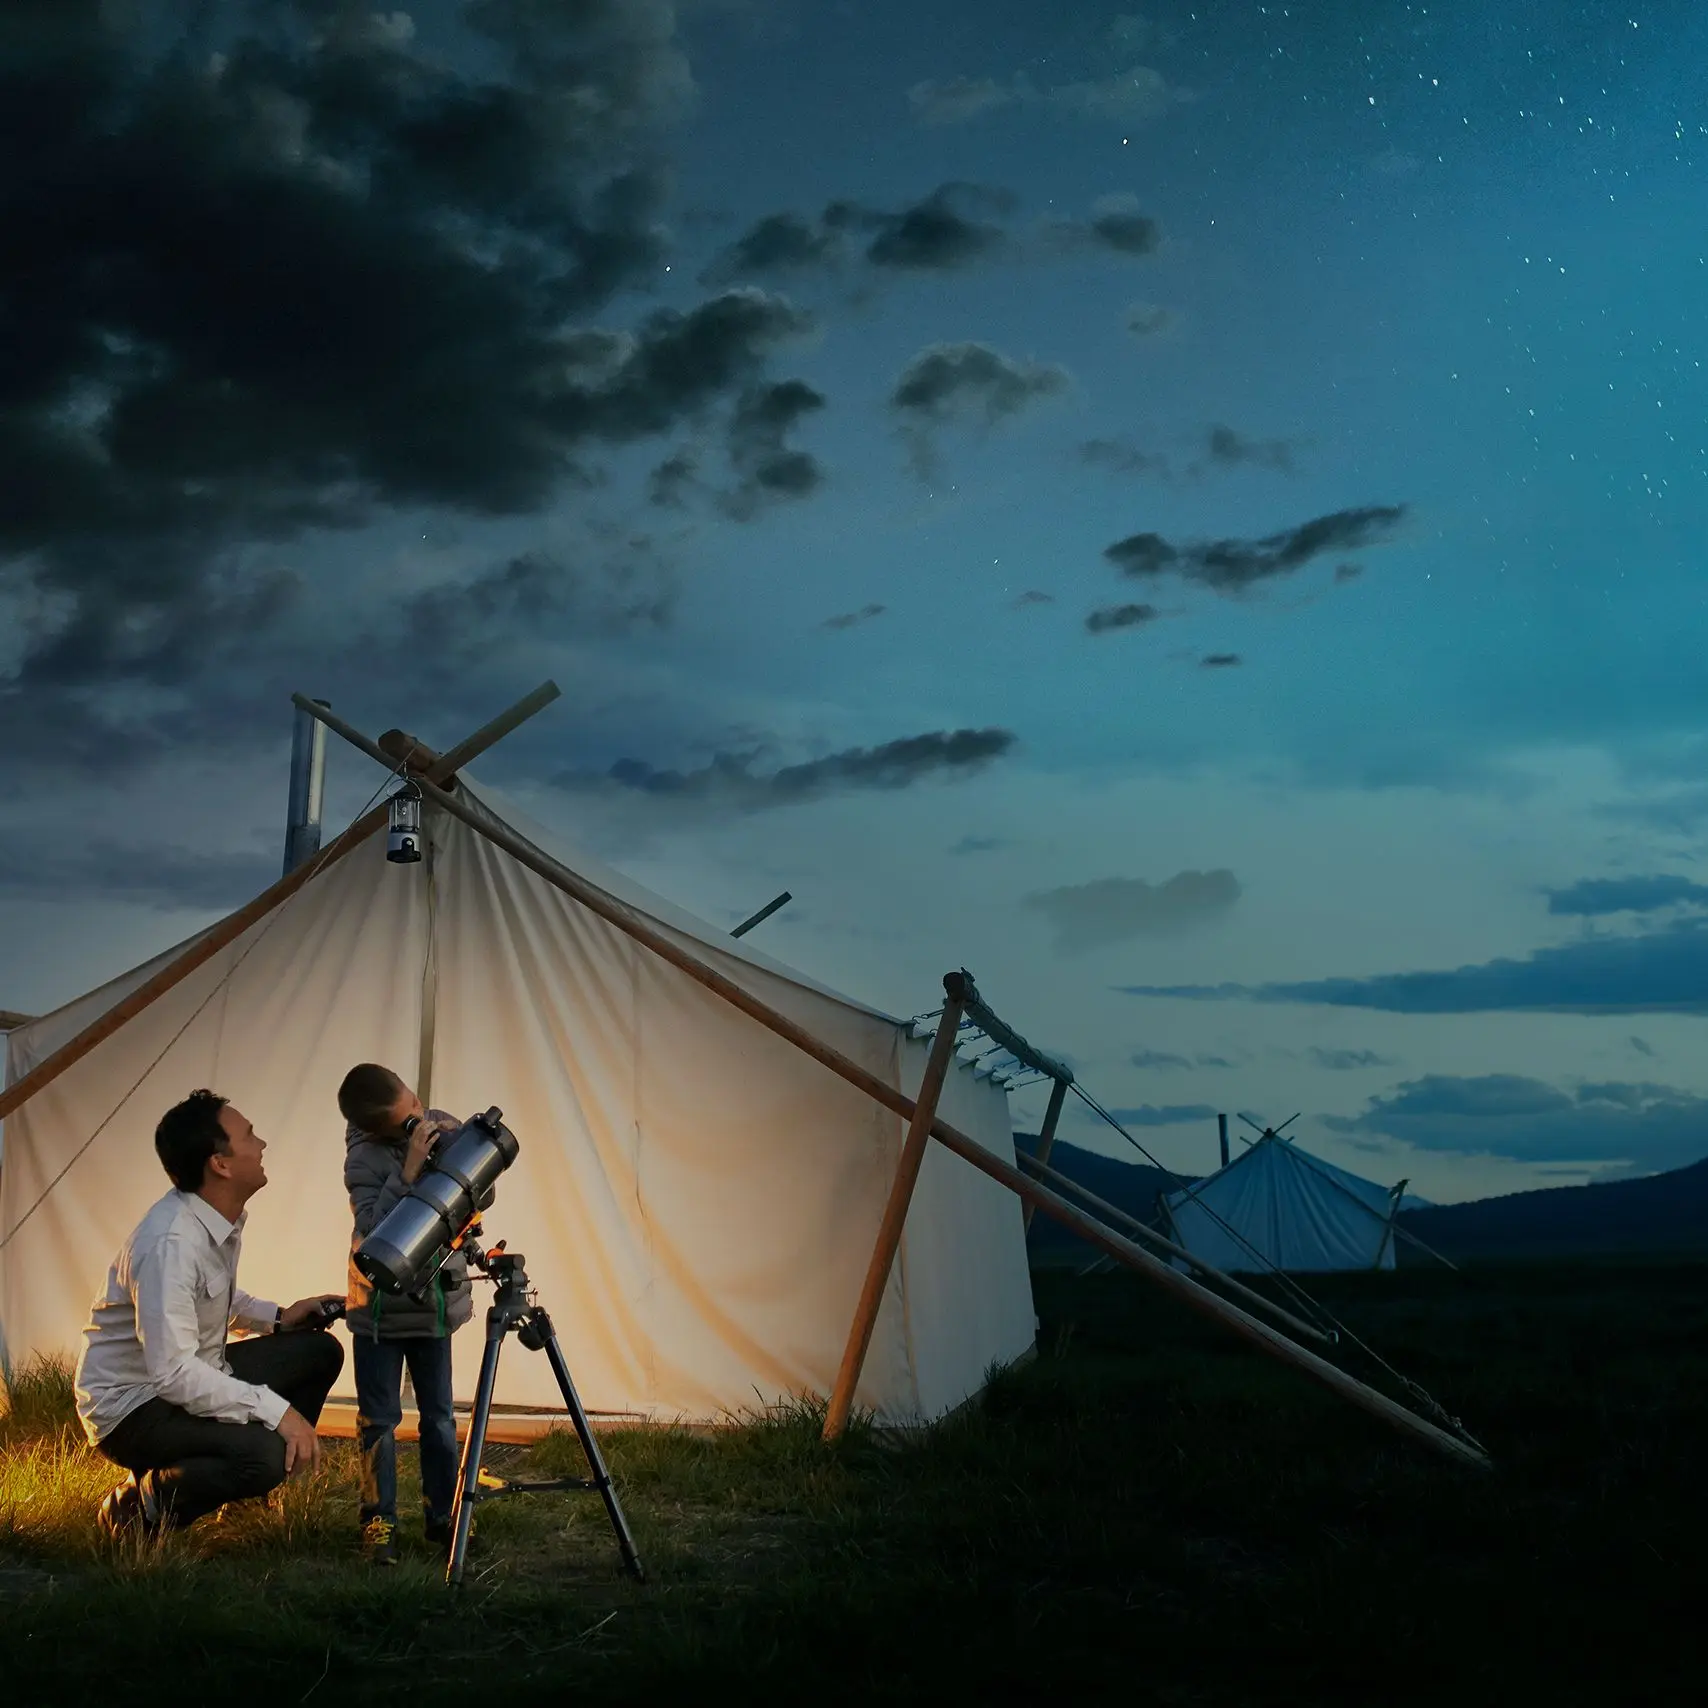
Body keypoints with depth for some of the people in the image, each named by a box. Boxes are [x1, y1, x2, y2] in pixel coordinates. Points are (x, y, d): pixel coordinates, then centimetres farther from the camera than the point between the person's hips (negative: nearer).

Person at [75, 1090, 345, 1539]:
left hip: (194, 1378, 10)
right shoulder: (170, 1242, -30)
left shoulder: (223, 1216, -1)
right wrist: (276, 1410, -31)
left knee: (319, 1350, 7)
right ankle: (139, 1505, -6)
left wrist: (277, 1317, 2)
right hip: (132, 1406, -10)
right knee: (263, 1454, -31)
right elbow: (172, 1373, -33)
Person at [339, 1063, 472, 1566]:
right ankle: (379, 1521, 17)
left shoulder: (446, 1128, -5)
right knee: (380, 1419, 5)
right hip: (380, 1309, -4)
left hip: (436, 1303, 4)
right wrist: (409, 1172, -36)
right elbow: (376, 1232, -30)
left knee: (439, 1416, 10)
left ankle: (441, 1518, 22)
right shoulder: (364, 1158, -19)